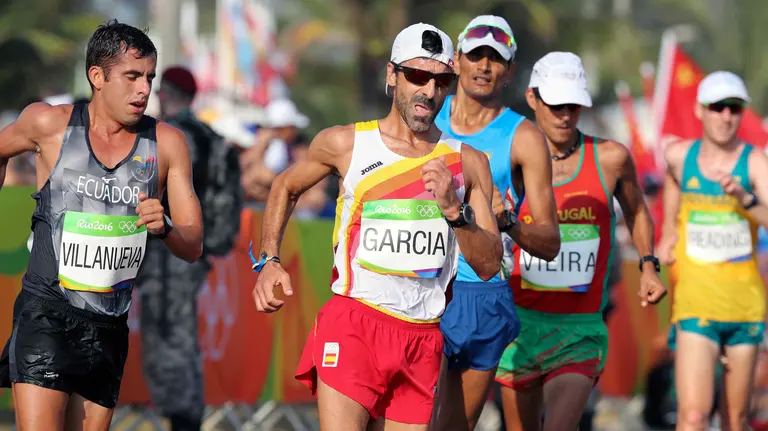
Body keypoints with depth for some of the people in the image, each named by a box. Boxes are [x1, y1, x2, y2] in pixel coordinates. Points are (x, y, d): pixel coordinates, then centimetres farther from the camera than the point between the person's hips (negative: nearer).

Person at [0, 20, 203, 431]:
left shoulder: (166, 143, 2)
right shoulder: (50, 123, -4)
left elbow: (193, 247, 3)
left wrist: (164, 228, -19)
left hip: (108, 329, 3)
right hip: (46, 314, -3)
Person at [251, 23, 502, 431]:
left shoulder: (467, 163, 8)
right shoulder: (345, 144, 3)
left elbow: (490, 266, 4)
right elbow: (286, 187, 21)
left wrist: (454, 208, -12)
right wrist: (268, 262, 9)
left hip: (422, 337, 3)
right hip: (352, 324, -3)